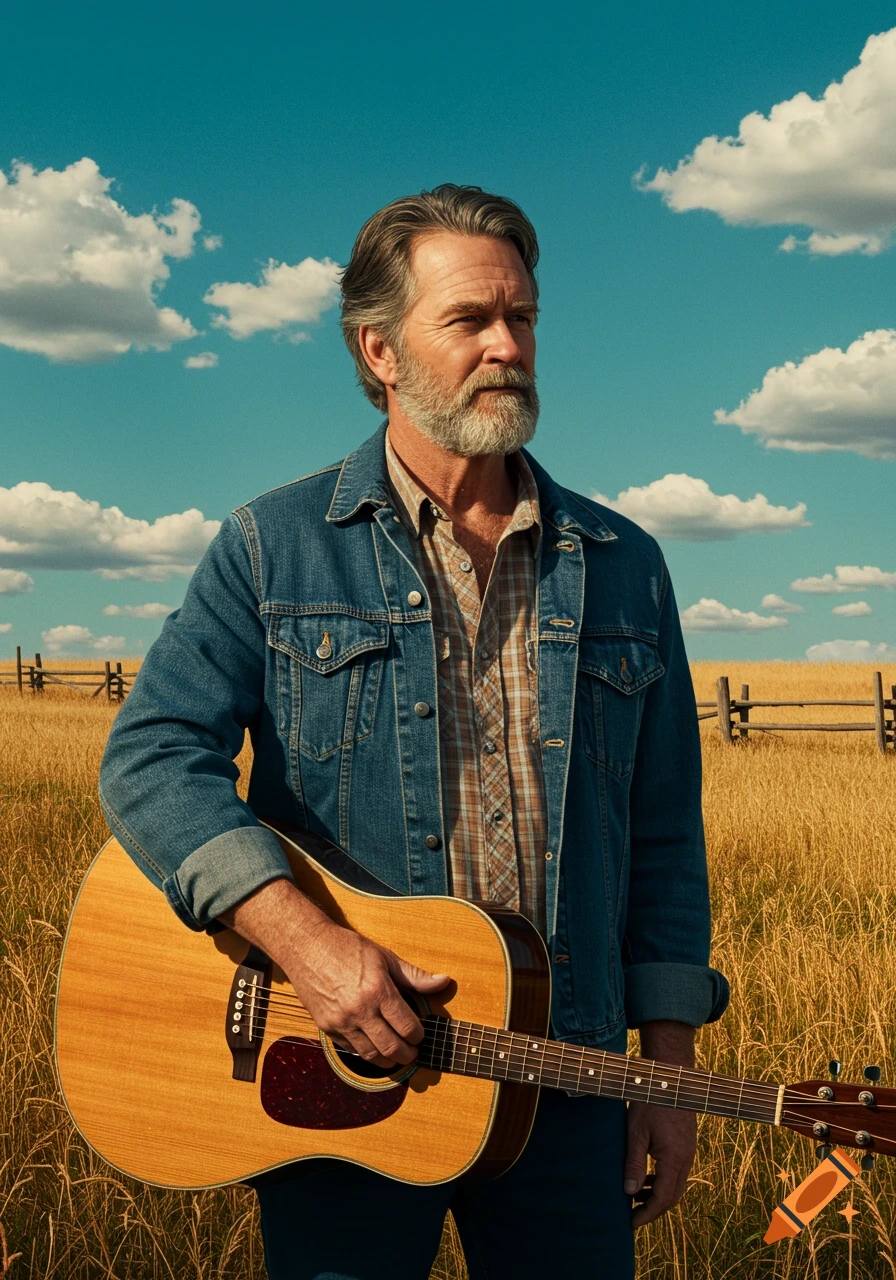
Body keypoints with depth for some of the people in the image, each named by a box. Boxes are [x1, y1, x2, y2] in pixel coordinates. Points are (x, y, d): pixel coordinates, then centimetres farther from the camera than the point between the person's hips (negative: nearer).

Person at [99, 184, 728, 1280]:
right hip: (332, 1075, -2)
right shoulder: (274, 549, -1)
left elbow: (663, 835, 9)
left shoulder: (622, 567, 7)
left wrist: (669, 1066, 5)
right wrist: (307, 941, -25)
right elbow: (152, 757, -12)